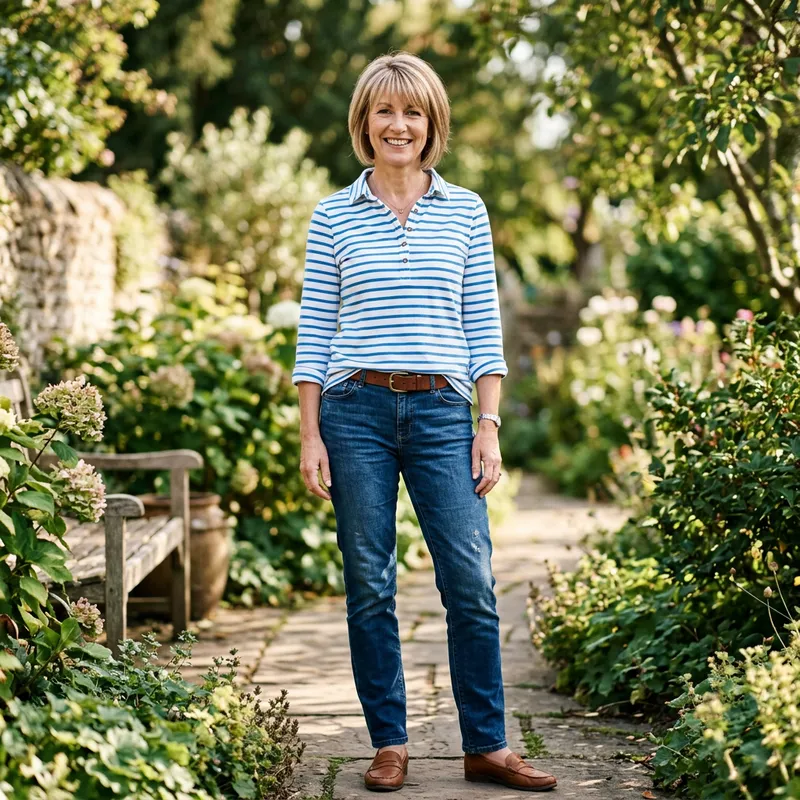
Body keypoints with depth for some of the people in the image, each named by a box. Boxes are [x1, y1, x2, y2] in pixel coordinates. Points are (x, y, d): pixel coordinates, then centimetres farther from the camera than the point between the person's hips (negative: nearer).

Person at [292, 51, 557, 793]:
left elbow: (483, 327, 8)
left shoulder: (465, 211, 9)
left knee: (471, 580, -4)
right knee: (369, 585, 4)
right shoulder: (333, 217, 7)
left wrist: (489, 427, 2)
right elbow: (314, 329, 6)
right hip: (356, 410, 0)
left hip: (441, 411, 0)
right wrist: (310, 435, 0)